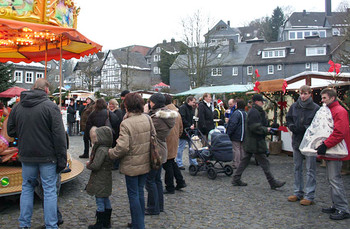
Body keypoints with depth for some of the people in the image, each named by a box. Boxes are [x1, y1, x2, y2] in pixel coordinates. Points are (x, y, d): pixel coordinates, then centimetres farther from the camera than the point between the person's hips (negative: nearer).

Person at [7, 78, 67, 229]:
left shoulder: (18, 107, 4)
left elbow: (11, 131, 12)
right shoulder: (50, 106, -11)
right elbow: (59, 135, -14)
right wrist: (62, 159, -10)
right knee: (50, 190, 4)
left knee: (27, 188, 17)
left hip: (26, 156, 4)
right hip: (47, 156, -4)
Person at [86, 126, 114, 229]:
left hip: (100, 181, -9)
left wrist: (88, 165, -6)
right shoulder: (108, 149, 7)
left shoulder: (101, 150, -22)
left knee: (100, 202, 1)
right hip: (106, 179, 9)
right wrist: (90, 163, 7)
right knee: (106, 200, 17)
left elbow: (96, 165, -26)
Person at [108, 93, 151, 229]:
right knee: (140, 192, 19)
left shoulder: (126, 123, -19)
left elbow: (122, 147, -23)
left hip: (132, 165, -6)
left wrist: (110, 154, -6)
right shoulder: (148, 119, -1)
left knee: (133, 195, 7)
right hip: (145, 163, 6)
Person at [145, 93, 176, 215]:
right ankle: (159, 206, 28)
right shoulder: (167, 115, 9)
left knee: (150, 180, 2)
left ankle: (153, 208, 11)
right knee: (157, 179, 18)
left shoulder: (157, 117, -20)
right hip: (161, 151, 10)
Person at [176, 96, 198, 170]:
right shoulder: (183, 108, -13)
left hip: (189, 130, 9)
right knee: (181, 148, -1)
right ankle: (179, 164, 9)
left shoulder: (191, 108, 16)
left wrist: (192, 125, 3)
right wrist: (189, 126, -21)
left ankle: (193, 162, 22)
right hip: (183, 131, -9)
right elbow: (182, 119, -22)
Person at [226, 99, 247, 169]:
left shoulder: (236, 113, -18)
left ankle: (236, 164, -2)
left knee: (236, 149, -4)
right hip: (243, 135, 9)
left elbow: (233, 124, -22)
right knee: (242, 149, 14)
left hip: (236, 135, -9)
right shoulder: (245, 113, 10)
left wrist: (228, 133, -15)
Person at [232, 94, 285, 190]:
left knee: (245, 160, 13)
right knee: (264, 162, -2)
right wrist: (266, 130, -13)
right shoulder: (254, 112, -17)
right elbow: (255, 128, -24)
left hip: (249, 142, 11)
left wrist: (266, 128, 11)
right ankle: (272, 182, 7)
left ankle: (236, 179, 17)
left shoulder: (254, 112, 17)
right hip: (255, 143, -11)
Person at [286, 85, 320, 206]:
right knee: (297, 168, 13)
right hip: (297, 141, 5)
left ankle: (309, 196, 10)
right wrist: (292, 127, -5)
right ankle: (298, 193, 26)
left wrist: (306, 128, -20)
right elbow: (288, 119, 14)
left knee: (310, 169, 1)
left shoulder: (316, 108, -8)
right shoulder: (294, 106, 5)